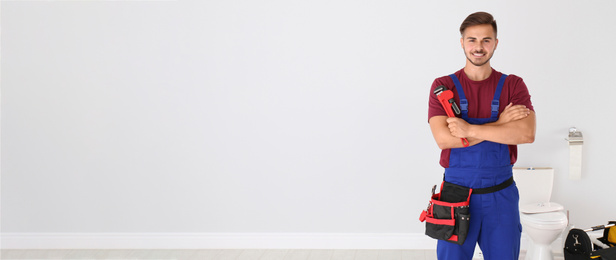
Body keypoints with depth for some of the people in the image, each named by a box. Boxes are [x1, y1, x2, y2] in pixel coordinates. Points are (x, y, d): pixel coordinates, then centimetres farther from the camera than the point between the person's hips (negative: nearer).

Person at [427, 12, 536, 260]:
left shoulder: (513, 85, 2)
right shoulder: (443, 86, -1)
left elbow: (527, 134, -15)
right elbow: (443, 138, -16)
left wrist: (470, 129, -20)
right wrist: (499, 123, -16)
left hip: (501, 195, 1)